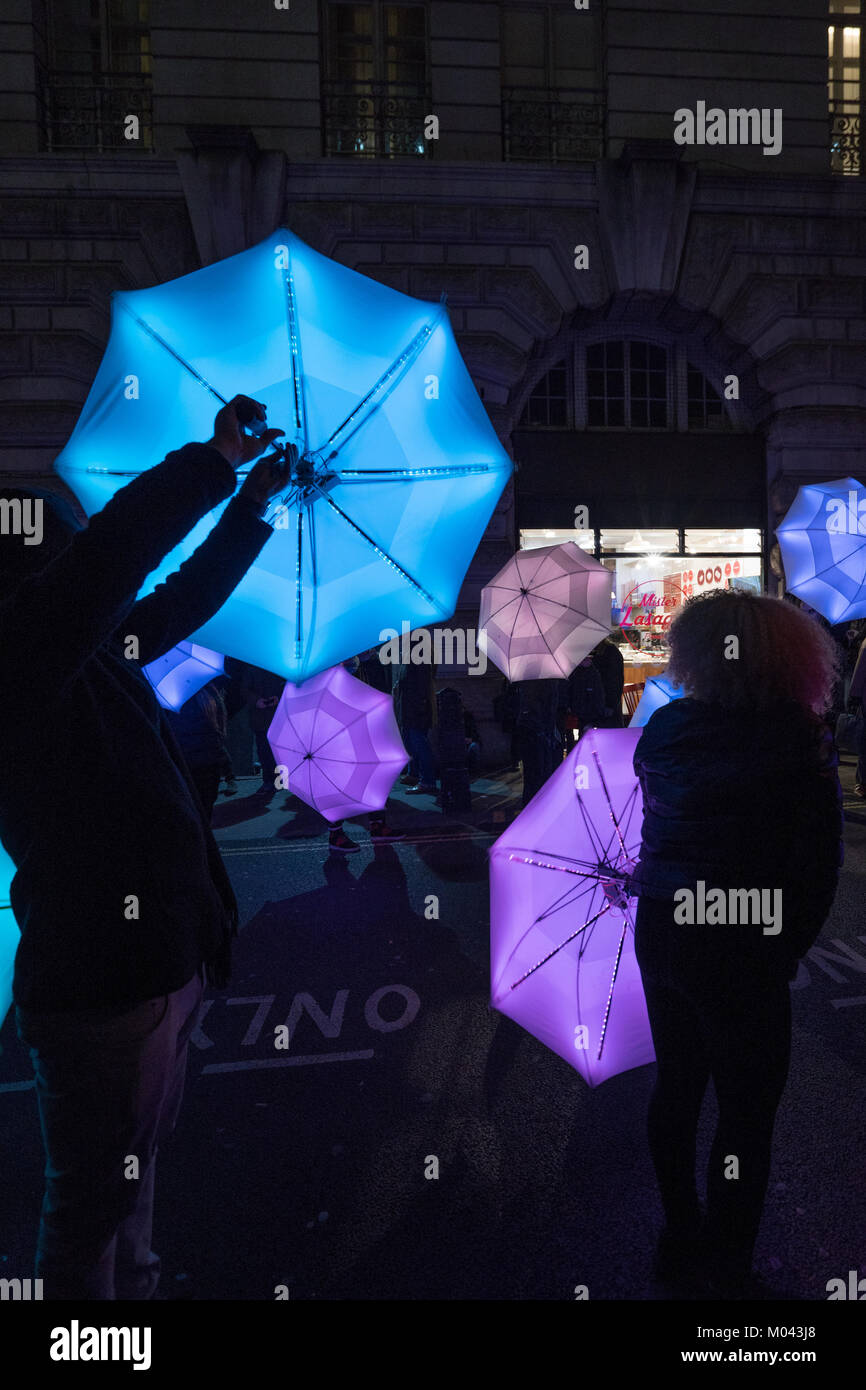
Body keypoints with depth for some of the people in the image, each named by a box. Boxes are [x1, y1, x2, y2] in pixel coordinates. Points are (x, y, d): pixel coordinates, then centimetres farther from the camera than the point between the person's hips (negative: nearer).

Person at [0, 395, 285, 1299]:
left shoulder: (88, 650, 5)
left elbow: (179, 601, 17)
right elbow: (117, 547, -35)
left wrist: (251, 506, 17)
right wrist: (215, 459, -21)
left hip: (158, 962, 10)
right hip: (100, 985, -10)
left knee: (134, 1161, 30)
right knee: (91, 1197, 13)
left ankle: (132, 1283, 52)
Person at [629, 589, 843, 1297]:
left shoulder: (665, 728, -4)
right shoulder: (801, 741, -14)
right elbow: (822, 862, -8)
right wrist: (791, 946, 3)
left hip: (660, 929, 5)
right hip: (741, 945, -5)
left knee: (676, 1085, 21)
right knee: (747, 1107, 13)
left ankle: (678, 1239, 40)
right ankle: (723, 1270, 29)